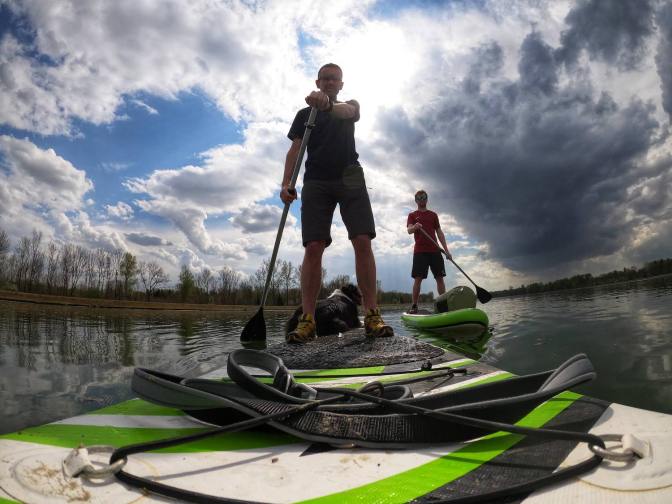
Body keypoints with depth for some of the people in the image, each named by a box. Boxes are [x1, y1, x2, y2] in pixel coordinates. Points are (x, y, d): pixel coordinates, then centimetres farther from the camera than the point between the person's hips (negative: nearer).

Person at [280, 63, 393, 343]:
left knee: (362, 241, -16)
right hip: (316, 181, 1)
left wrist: (327, 104, -33)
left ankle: (372, 315, -16)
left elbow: (348, 111, -9)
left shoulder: (350, 106, 18)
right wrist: (286, 183, -8)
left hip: (349, 178, 0)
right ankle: (307, 320, -15)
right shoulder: (304, 114, 21)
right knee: (313, 247, -13)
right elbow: (295, 150, 10)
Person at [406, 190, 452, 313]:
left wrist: (446, 250, 7)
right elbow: (409, 230, -7)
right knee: (418, 279, -8)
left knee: (440, 277, 0)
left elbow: (439, 233, 16)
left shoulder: (433, 215, 18)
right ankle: (414, 306, -4)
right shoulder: (412, 215, 10)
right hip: (420, 251, -3)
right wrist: (414, 227, -32)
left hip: (435, 251, 3)